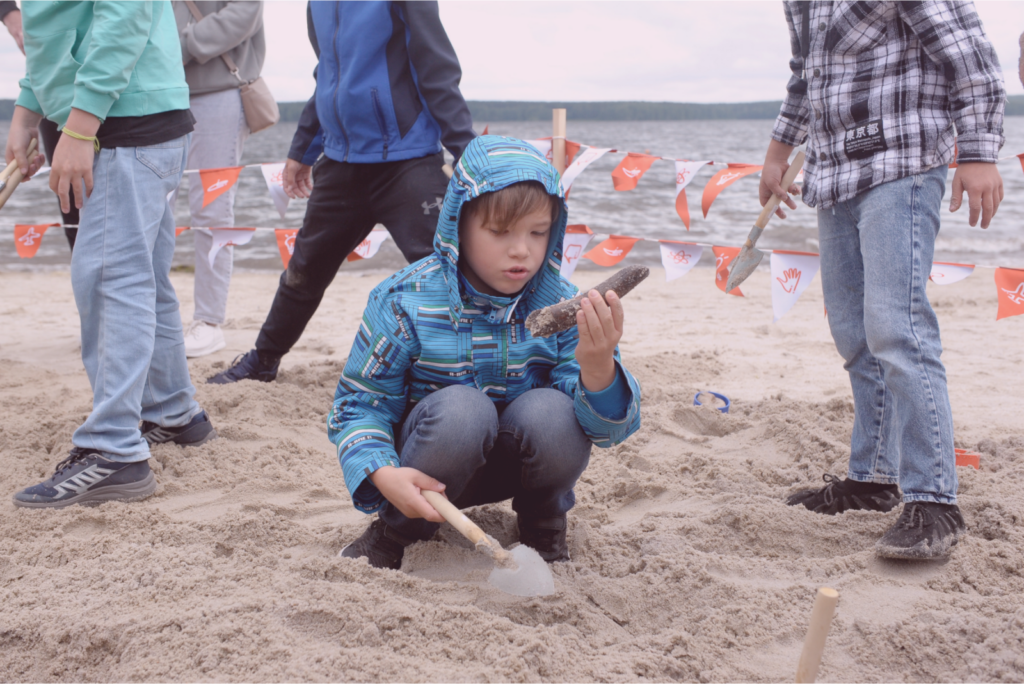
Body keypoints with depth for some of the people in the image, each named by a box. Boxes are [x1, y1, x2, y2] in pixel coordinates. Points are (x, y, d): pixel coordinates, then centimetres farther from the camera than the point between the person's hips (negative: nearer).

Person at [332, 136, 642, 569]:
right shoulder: (404, 302, -16)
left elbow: (607, 429, -21)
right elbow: (359, 403, -8)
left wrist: (599, 369, -45)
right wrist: (384, 475, -29)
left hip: (518, 464, 2)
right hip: (431, 470, -1)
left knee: (552, 412, -30)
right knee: (461, 407, -34)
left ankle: (543, 526, 4)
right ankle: (397, 531, -4)